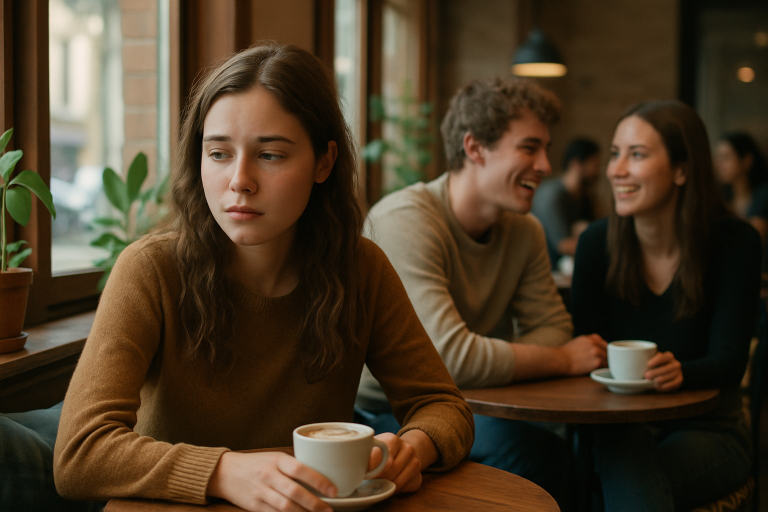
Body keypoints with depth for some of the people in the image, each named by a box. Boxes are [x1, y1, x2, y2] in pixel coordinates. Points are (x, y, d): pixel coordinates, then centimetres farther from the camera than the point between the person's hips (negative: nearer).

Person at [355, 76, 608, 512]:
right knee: (525, 448, -26)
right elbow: (451, 355, -30)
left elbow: (553, 328, 3)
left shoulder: (525, 231, 3)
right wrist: (565, 360, -18)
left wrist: (496, 366, -20)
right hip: (382, 414, -6)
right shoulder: (406, 220, -23)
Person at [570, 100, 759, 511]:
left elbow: (729, 361, -14)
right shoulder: (597, 242, -5)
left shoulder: (735, 243, -10)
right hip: (622, 422, 1)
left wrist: (681, 372, -36)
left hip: (707, 428, -1)